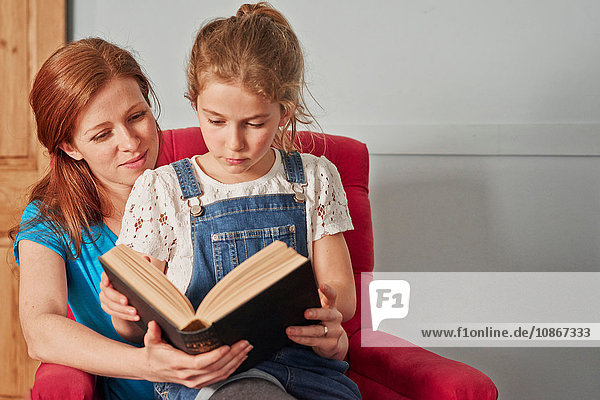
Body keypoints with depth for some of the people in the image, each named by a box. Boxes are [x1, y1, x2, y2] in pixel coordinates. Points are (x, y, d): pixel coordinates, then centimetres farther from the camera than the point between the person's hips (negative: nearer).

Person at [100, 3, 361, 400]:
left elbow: (343, 293, 10)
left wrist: (328, 315, -16)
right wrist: (125, 313, -19)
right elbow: (134, 328, 7)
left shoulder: (314, 178, 11)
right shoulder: (159, 190, 6)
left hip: (303, 361, 3)